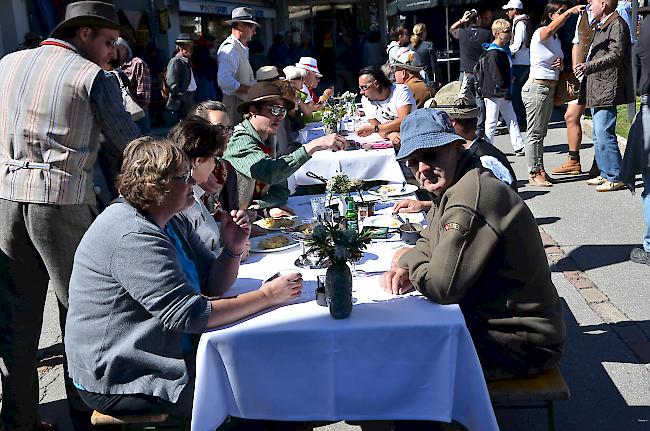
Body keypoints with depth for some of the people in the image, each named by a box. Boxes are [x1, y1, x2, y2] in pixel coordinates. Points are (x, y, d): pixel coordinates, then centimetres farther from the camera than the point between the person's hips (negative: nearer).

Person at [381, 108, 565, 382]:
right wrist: (406, 270, -4)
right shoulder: (452, 188, 7)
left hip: (520, 343, -10)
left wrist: (408, 259, -7)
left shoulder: (469, 200, -27)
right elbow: (430, 243, 19)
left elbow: (441, 287, -28)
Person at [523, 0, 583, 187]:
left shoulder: (557, 38, 15)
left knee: (541, 133, 14)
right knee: (535, 133, -5)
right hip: (536, 88, -9)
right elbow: (551, 27, -34)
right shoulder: (541, 33, -11)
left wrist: (561, 64, 2)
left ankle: (540, 170, 21)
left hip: (550, 89, 9)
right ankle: (533, 174, 0)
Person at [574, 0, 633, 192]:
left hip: (608, 89, -11)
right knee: (599, 135, 14)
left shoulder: (617, 24, -10)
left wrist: (589, 66, -31)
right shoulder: (601, 26, 21)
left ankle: (616, 178, -8)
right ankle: (605, 174, 22)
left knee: (604, 134, -13)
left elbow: (616, 55, -21)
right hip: (597, 90, 11)